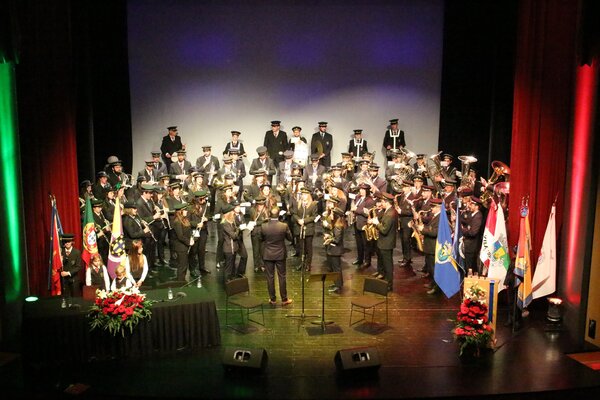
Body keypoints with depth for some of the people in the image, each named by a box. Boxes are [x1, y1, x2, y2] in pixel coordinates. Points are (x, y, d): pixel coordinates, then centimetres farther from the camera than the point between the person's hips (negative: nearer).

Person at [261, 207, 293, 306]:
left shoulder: (264, 226, -13)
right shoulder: (284, 226, -15)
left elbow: (261, 238, 4)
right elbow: (290, 238, -1)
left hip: (268, 255, 0)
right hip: (280, 254, 0)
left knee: (270, 277, 10)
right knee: (282, 277, 10)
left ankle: (272, 299, 17)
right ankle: (284, 299, 17)